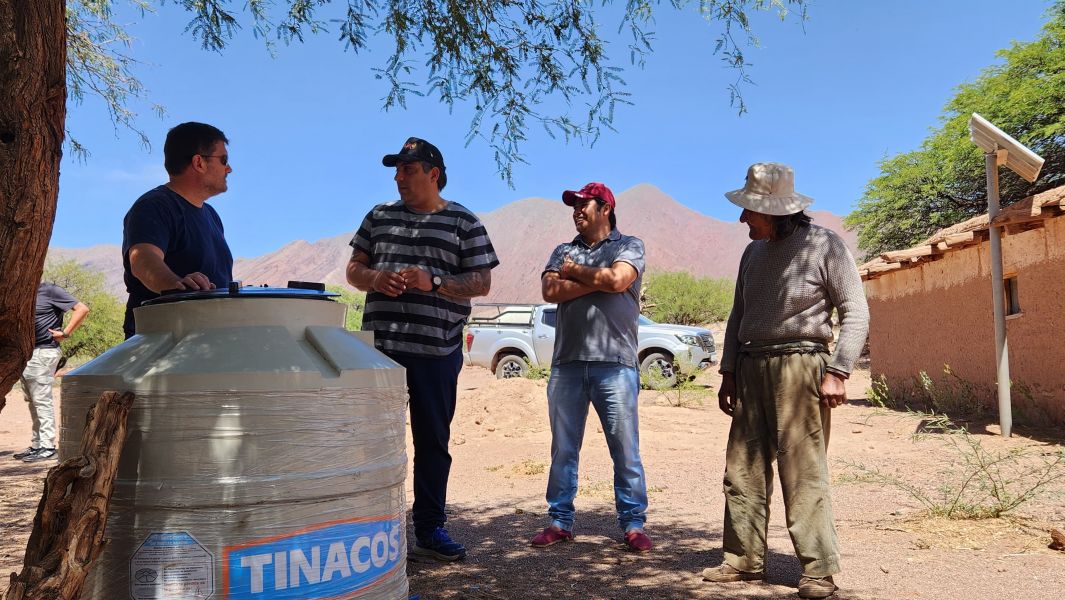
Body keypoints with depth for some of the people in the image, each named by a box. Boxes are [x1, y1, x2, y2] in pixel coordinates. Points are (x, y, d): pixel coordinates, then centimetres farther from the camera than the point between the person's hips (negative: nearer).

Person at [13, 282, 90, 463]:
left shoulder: (50, 291, -9)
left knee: (42, 400, -7)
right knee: (32, 401, 13)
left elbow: (82, 309, -15)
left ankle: (47, 447, -2)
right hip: (26, 353, 8)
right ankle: (36, 445, 21)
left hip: (43, 352, -8)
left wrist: (65, 333, -16)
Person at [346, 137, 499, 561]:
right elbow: (353, 270, 14)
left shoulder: (464, 222, 4)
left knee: (433, 441, 6)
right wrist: (375, 278, -9)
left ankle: (430, 529, 18)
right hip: (379, 346, 2)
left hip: (437, 350, -2)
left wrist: (433, 282, -16)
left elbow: (481, 282, -1)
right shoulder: (379, 217, 13)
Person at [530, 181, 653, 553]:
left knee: (625, 449, 0)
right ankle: (560, 522, 18)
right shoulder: (563, 252, 19)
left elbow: (617, 280, -14)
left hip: (615, 362, -4)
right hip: (567, 362, 4)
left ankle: (633, 524, 11)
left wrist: (575, 272, 1)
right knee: (563, 449, 9)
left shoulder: (628, 246, 8)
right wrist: (597, 280, -6)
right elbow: (550, 291, 0)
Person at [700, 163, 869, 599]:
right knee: (743, 469, 6)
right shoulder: (753, 253, 14)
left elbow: (855, 312, -5)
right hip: (751, 367, 6)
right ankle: (745, 559, 16)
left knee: (803, 471, -6)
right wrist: (728, 373, 15)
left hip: (798, 365, -6)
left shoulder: (824, 246, -3)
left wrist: (837, 372, -13)